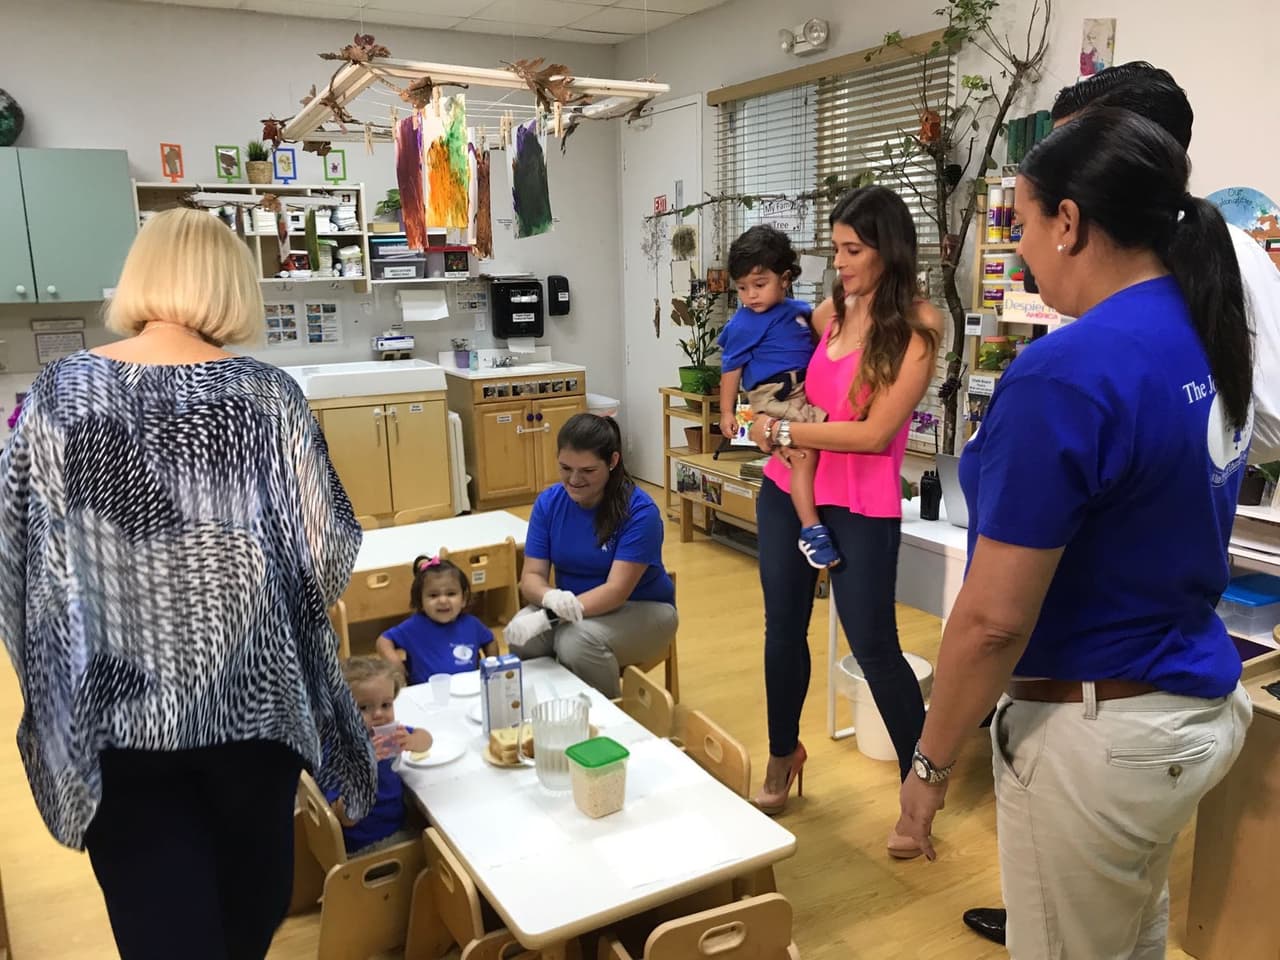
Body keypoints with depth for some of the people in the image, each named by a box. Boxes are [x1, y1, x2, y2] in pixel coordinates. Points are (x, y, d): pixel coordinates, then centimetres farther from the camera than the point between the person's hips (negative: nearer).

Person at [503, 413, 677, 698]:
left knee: (577, 642, -33)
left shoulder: (640, 511, -22)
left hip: (641, 609, -3)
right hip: (571, 608, 4)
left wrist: (547, 617, -40)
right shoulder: (548, 503, -7)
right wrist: (552, 598, -35)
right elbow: (532, 576, -10)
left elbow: (617, 589, -28)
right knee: (522, 637, -26)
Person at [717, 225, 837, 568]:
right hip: (774, 398, -8)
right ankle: (811, 530, -20)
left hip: (809, 391, 8)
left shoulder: (800, 311, 14)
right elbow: (731, 369, 0)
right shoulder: (742, 325, -4)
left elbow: (819, 347, 32)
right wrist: (727, 412, 0)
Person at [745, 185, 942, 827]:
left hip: (861, 506, -6)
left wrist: (783, 433, -12)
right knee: (783, 628, 15)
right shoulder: (832, 309, 6)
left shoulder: (916, 326, -11)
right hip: (788, 489, 6)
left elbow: (875, 432, -17)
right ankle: (783, 755, 36)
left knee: (873, 646, 1)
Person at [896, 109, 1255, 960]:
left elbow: (995, 618, -25)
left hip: (1097, 733, -8)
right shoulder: (1213, 340, 2)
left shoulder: (1069, 371, -26)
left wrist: (932, 761, -12)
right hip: (1199, 704, 8)